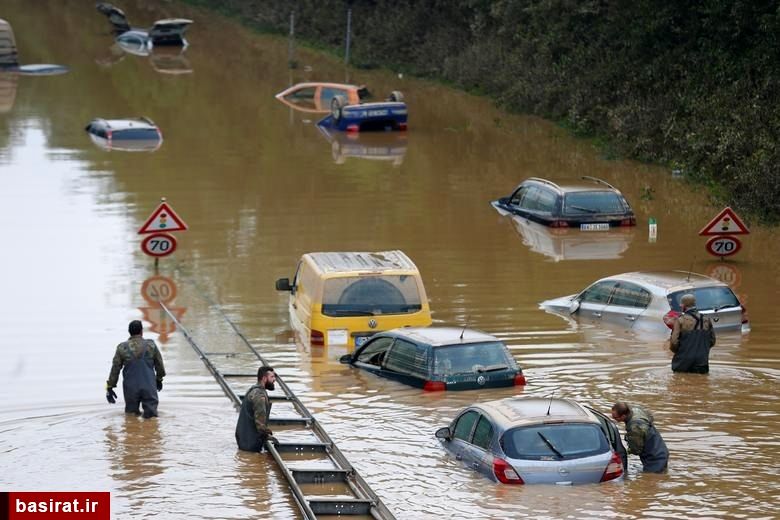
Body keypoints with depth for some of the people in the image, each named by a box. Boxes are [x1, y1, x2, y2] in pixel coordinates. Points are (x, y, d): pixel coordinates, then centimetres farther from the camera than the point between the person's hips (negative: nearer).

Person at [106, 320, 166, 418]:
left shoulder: (122, 348, -1)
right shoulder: (151, 345, 1)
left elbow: (115, 369, 3)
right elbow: (159, 365, 12)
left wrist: (109, 387, 12)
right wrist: (159, 379, 29)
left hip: (131, 388, 0)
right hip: (149, 387, 0)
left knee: (130, 412, 16)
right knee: (151, 412, 5)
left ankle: (133, 410, -10)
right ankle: (149, 410, -22)